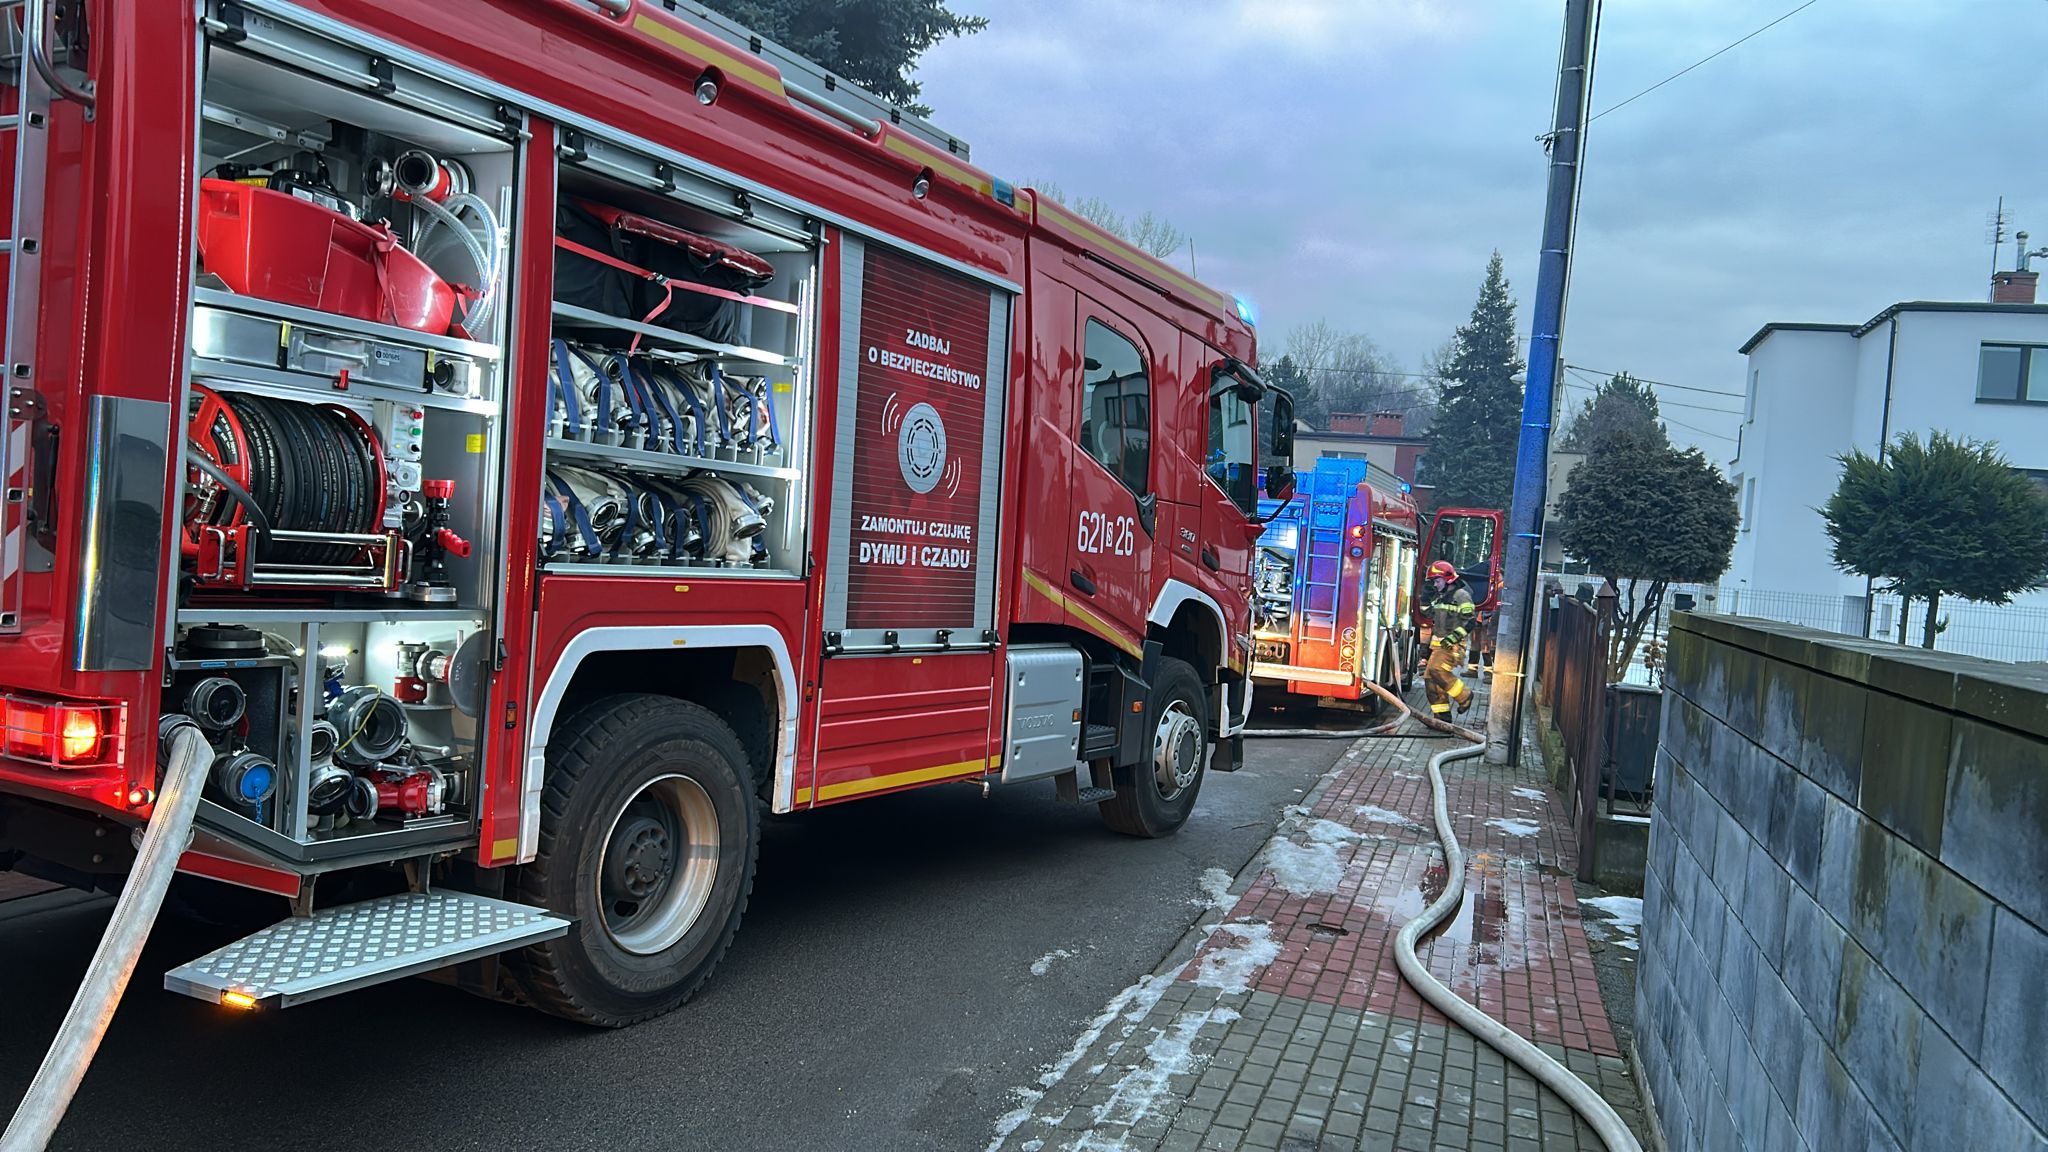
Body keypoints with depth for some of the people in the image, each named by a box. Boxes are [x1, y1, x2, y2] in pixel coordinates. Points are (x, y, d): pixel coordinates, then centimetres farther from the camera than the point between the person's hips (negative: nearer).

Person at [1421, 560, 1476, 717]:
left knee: (1437, 670, -24)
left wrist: (1453, 638, -24)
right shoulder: (1438, 597, 18)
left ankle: (1464, 695, -7)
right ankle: (1442, 714, 6)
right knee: (1430, 677, 1)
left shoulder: (1461, 595, -9)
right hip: (1438, 644, 9)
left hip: (1453, 645, -9)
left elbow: (1469, 622, -17)